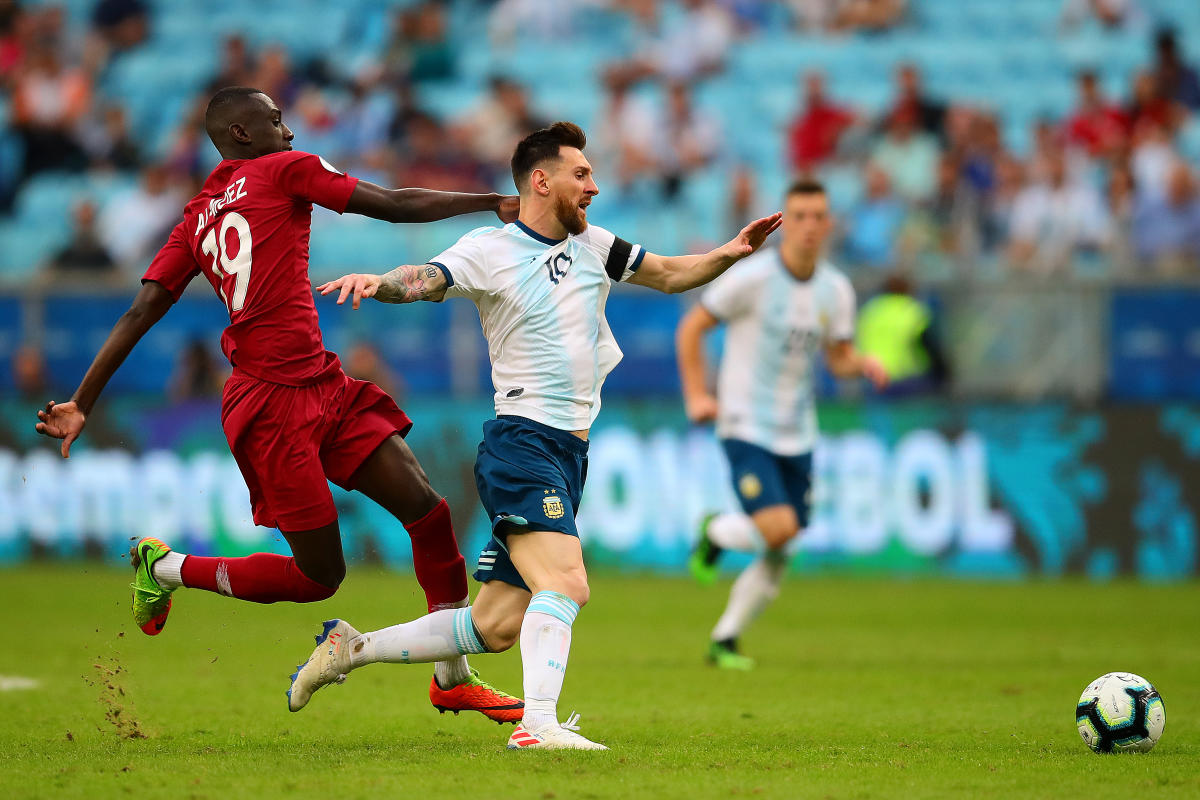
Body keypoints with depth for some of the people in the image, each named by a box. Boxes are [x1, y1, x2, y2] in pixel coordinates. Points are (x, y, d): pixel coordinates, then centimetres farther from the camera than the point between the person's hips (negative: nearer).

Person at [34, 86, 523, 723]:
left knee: (426, 509, 2)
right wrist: (494, 203, 6)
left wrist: (82, 404, 10)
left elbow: (141, 312, 10)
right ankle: (165, 568, 16)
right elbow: (395, 206, -2)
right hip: (272, 402, -9)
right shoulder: (286, 171, -2)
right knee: (318, 576, -3)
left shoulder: (197, 218, 18)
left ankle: (454, 679, 9)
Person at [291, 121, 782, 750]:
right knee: (565, 583, -26)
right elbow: (425, 280, -20)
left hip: (569, 454, 7)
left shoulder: (591, 245, 14)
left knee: (496, 626, 6)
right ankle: (539, 724, -29)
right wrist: (379, 281, -42)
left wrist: (728, 254, 6)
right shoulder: (489, 250, -5)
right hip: (521, 443, -7)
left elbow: (669, 275, 23)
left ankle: (351, 648, 21)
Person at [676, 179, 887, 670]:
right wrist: (697, 396, -10)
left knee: (778, 558, 4)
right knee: (778, 527, -23)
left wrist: (863, 365, -11)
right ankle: (714, 534, 9)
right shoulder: (752, 278, -12)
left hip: (798, 436, 5)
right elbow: (691, 328, -4)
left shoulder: (837, 290, 3)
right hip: (746, 427, -5)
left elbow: (839, 358, 12)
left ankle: (724, 642, 21)